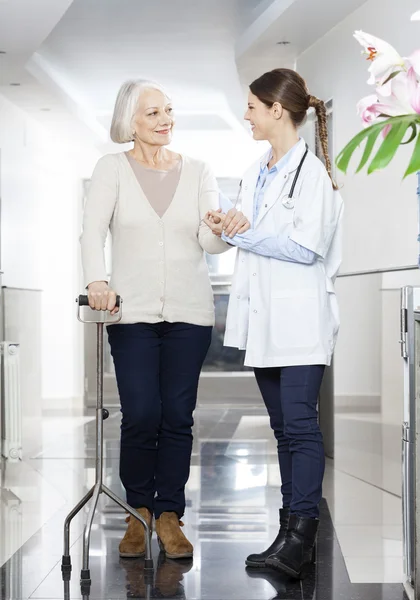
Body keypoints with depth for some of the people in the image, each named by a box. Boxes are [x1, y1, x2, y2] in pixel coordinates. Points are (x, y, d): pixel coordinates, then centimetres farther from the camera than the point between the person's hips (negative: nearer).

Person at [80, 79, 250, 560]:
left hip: (189, 313, 2)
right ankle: (138, 512, 15)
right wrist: (96, 280, -25)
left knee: (178, 416, 1)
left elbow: (209, 240, -1)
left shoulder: (197, 172, 9)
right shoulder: (112, 168, 5)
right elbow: (93, 229, -7)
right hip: (133, 312, -1)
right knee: (141, 416, -6)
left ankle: (169, 515, 14)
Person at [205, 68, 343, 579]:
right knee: (283, 426, 11)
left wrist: (245, 234, -13)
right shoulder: (254, 174, 16)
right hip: (263, 317, 8)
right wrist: (227, 228, 7)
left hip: (299, 317, -8)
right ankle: (292, 528, 18)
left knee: (300, 423, -9)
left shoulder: (312, 173, -9)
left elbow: (307, 247, -16)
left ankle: (300, 533, -6)